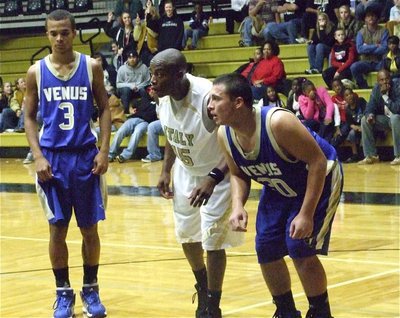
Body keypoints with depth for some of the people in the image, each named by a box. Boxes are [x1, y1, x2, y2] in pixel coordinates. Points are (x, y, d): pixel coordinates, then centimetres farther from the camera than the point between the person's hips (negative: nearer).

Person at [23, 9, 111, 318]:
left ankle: (91, 289, 21)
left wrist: (104, 150, -5)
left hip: (86, 155, 0)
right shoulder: (36, 71, 0)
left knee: (90, 228, 6)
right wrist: (38, 156, -6)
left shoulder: (91, 66, 0)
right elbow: (29, 117, 5)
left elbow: (105, 109, 4)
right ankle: (63, 292, 16)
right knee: (57, 228, 3)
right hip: (53, 157, 0)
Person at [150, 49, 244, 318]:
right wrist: (166, 171, 6)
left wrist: (213, 179, -39)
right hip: (186, 172, 7)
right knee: (186, 235, 18)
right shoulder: (164, 98, -12)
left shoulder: (208, 97, -35)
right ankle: (203, 289, 43)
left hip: (216, 175, -7)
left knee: (212, 241, -7)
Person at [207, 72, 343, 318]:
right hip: (279, 189, 7)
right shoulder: (225, 135, -16)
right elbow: (238, 175, 2)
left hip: (319, 180, -7)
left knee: (300, 250, -15)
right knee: (266, 251, 3)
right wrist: (238, 205, -19)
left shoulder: (278, 122, -37)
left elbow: (318, 162, -30)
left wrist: (306, 214, -31)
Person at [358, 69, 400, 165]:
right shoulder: (376, 88, -4)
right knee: (365, 120, -8)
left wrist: (385, 96, -35)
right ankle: (371, 155, -5)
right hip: (385, 118, 7)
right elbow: (370, 107, -1)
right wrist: (370, 114, -24)